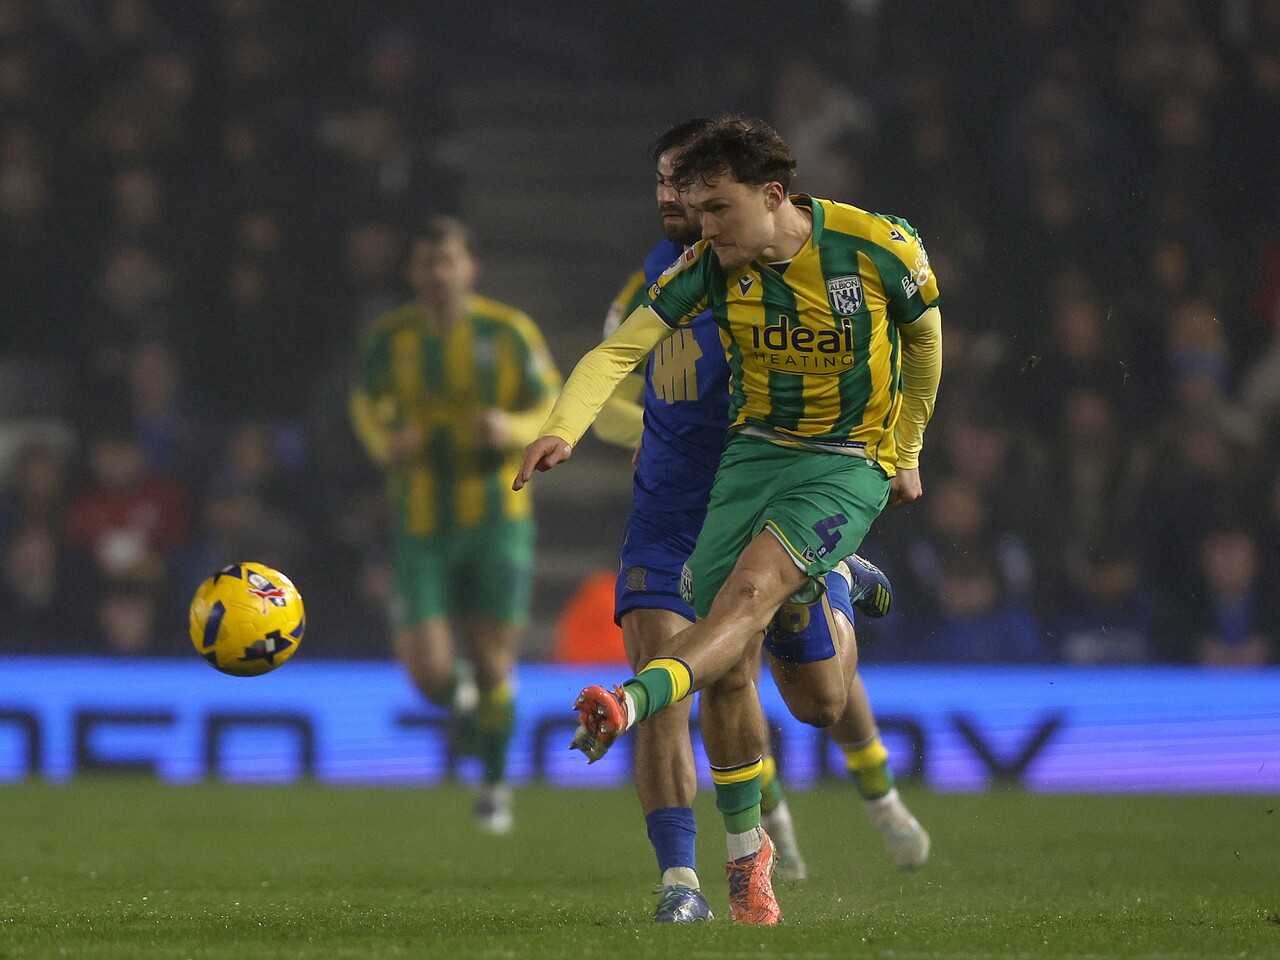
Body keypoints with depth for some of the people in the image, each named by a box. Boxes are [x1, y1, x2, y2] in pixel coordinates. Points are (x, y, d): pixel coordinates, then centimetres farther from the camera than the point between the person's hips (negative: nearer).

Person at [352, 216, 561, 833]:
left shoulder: (509, 332, -2)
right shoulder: (390, 337, 1)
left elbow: (550, 408, 5)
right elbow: (367, 403, 18)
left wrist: (515, 430, -18)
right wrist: (385, 442, -4)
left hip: (495, 519, -1)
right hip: (420, 524, 1)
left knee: (492, 661, -2)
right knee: (428, 671, -10)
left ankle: (494, 783, 23)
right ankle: (461, 700, 29)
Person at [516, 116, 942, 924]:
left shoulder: (880, 248, -13)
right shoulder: (710, 267, -7)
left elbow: (924, 339, 6)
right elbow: (621, 349, -14)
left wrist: (907, 455, 15)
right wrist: (565, 428, -33)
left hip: (850, 463, -4)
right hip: (755, 453, 4)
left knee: (753, 588, -31)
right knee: (730, 669, -3)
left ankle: (631, 704, -52)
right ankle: (746, 850, 13)